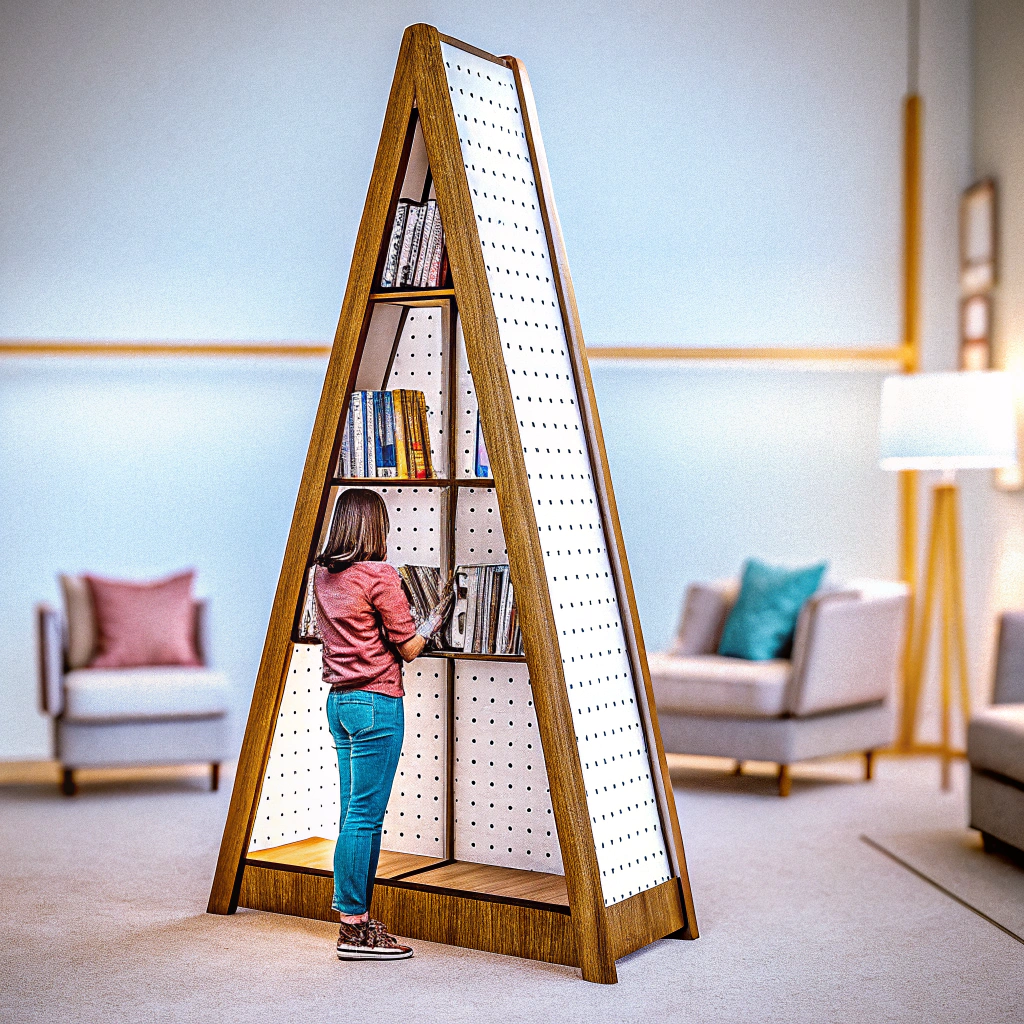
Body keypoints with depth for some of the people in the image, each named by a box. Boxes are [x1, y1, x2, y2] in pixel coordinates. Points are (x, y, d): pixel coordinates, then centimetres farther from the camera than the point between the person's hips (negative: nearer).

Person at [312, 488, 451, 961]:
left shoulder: (322, 575, 10)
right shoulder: (379, 575, -13)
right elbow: (409, 647, -9)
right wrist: (437, 614, 7)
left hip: (339, 700, 8)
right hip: (376, 701, -8)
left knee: (355, 815, 13)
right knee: (365, 816, -4)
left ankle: (356, 921, 18)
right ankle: (354, 930, 1)